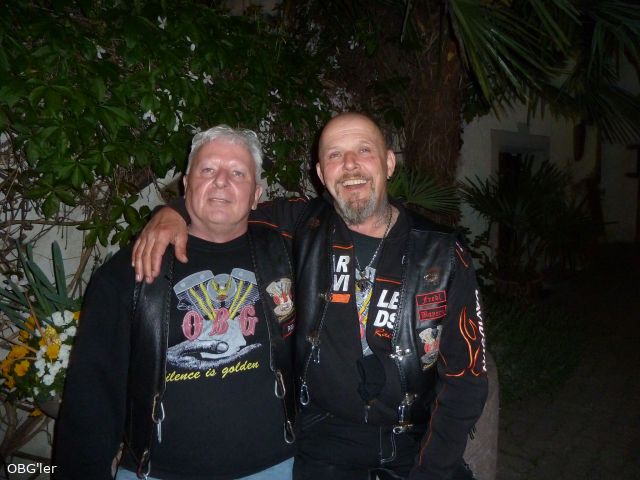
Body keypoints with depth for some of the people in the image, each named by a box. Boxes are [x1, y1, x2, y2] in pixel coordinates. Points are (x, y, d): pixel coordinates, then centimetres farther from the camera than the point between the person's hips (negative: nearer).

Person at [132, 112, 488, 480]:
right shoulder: (303, 228, -10)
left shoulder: (442, 253, -11)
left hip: (415, 436, 1)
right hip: (325, 435, 0)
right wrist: (174, 212, -19)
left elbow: (466, 376, -7)